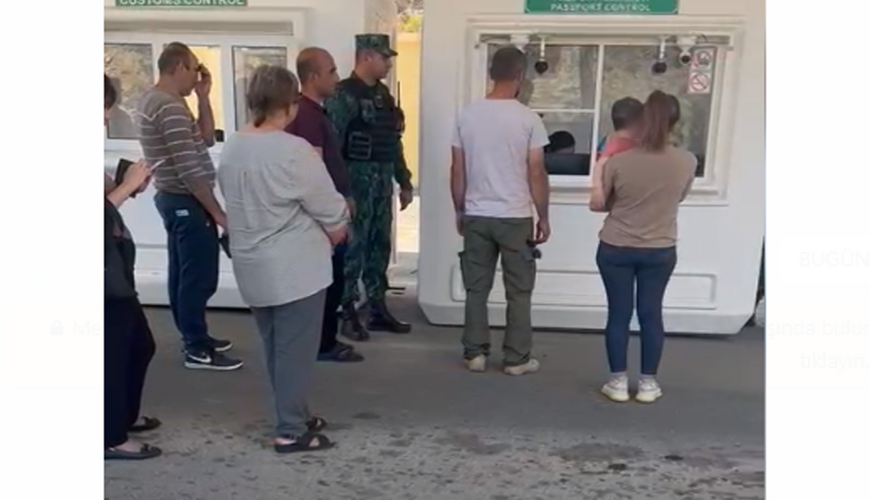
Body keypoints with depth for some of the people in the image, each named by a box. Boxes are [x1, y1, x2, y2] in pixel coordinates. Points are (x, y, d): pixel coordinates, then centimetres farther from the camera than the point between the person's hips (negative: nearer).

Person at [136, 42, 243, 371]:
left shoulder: (155, 100, 13)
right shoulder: (171, 107, -20)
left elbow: (206, 139, 15)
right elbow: (189, 170, -25)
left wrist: (203, 97, 6)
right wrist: (217, 211, -20)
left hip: (173, 198, 11)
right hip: (187, 202, -11)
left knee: (183, 274, 16)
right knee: (200, 276, -4)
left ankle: (194, 337, 28)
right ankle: (197, 350, 5)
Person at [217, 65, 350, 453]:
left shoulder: (231, 148, 5)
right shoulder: (294, 150, -19)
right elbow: (330, 208, -13)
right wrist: (338, 228, 7)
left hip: (252, 267, 8)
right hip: (295, 268, -8)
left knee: (275, 347, 18)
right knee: (295, 349, 3)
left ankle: (294, 416, 31)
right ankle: (291, 432, 12)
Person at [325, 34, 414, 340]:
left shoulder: (383, 94, 14)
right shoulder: (344, 95, -11)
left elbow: (394, 142, 18)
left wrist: (404, 182, 17)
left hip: (383, 182, 8)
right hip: (357, 181, -8)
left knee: (379, 247, 12)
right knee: (353, 249, -1)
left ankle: (378, 311, 22)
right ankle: (348, 315, 9)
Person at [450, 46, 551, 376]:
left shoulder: (467, 115, 1)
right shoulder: (528, 118, -8)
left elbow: (457, 172, 3)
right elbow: (536, 174, -7)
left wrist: (460, 212, 14)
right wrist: (543, 218, 2)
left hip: (476, 216, 3)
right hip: (516, 217, -3)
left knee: (476, 289, 11)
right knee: (519, 291, 8)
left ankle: (475, 353, 17)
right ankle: (517, 359, 14)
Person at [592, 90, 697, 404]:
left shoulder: (618, 161, -15)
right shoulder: (687, 162, -10)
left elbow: (602, 202, -1)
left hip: (615, 249, -1)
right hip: (660, 251, 1)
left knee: (619, 314, 9)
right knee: (651, 314, 12)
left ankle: (618, 381, 17)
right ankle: (648, 383, 21)